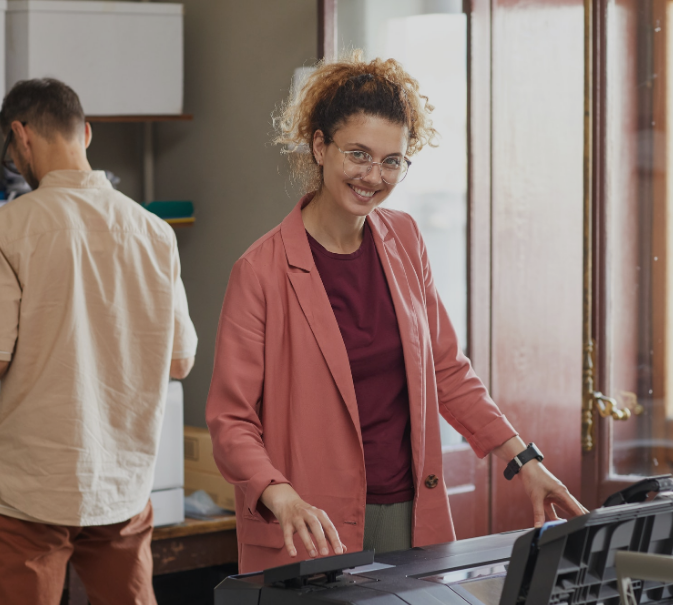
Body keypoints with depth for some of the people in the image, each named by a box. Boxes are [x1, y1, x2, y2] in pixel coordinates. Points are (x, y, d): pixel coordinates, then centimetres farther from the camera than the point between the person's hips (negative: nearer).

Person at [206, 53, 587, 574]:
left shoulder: (404, 241, 6)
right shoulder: (263, 272, -11)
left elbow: (446, 370, 15)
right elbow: (231, 423, -11)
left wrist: (523, 460, 6)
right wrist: (282, 499, -29)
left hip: (412, 516, 5)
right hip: (316, 533, -4)